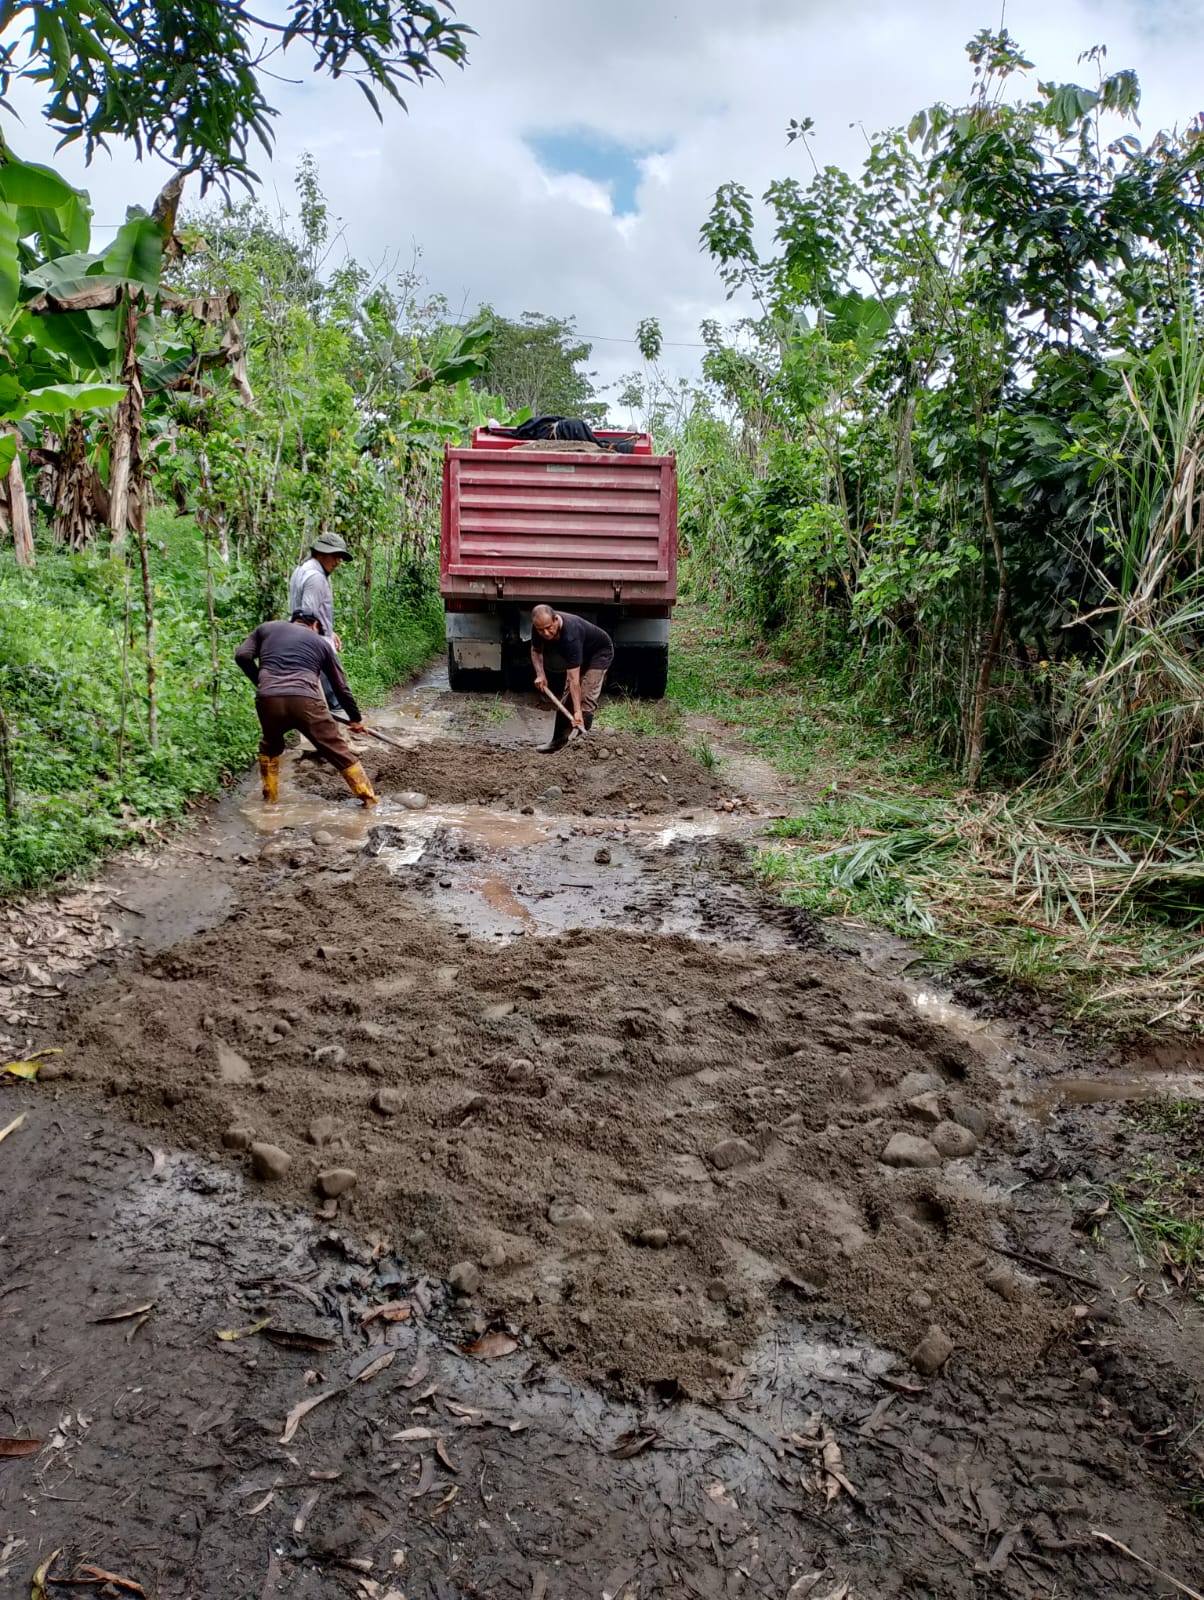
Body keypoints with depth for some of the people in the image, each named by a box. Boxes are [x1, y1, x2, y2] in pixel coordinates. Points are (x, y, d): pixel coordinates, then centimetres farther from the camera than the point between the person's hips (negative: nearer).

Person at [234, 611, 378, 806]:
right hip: (305, 700, -2)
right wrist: (355, 718, 37)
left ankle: (270, 798, 32)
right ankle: (369, 799, 13)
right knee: (338, 751, 11)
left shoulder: (266, 628, 26)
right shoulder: (321, 642, 24)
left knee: (270, 746, 31)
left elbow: (242, 655, 14)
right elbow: (341, 686, 26)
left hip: (268, 700, 2)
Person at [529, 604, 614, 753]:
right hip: (579, 654, 7)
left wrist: (577, 711, -43)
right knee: (567, 697, 6)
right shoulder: (539, 626, -23)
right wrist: (540, 674, -15)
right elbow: (536, 650, 1)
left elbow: (574, 679, -43)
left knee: (586, 698, -21)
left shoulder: (570, 634, -43)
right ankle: (559, 740, 12)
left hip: (600, 652, -7)